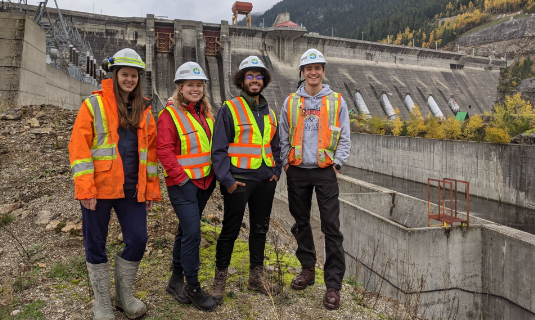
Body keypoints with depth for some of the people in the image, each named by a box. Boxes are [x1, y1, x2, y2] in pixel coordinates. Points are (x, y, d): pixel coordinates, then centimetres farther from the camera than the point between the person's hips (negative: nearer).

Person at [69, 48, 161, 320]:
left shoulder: (144, 109, 12)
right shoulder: (94, 104, 0)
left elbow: (150, 151, 12)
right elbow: (79, 146, -6)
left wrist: (151, 189, 8)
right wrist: (85, 188, -13)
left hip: (132, 189, 3)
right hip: (99, 189, -3)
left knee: (137, 241, 3)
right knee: (96, 245, 8)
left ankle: (124, 295, 28)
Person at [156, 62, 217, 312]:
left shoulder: (206, 113, 12)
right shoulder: (170, 114, -8)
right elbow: (164, 150, -13)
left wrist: (214, 172, 10)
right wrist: (181, 176, -15)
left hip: (204, 182, 7)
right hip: (183, 184, -7)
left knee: (186, 230, 15)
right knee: (192, 232, -9)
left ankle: (176, 280, 28)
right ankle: (192, 287, 7)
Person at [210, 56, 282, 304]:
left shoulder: (269, 112, 14)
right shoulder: (229, 109, -5)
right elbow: (218, 149, -9)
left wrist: (276, 171, 8)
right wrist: (227, 180, -15)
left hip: (265, 181, 6)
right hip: (239, 180, -6)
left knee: (260, 228, 14)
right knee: (230, 230, 2)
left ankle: (256, 277, 29)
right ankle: (220, 280, 18)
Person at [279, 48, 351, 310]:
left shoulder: (336, 101, 3)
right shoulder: (291, 101, 7)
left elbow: (344, 138, 5)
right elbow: (284, 136, 10)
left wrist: (336, 163, -4)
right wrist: (286, 162, 1)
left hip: (325, 171, -2)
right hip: (297, 171, 2)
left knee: (331, 227, -4)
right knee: (301, 222, 12)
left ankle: (333, 284, 4)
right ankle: (308, 269, 29)